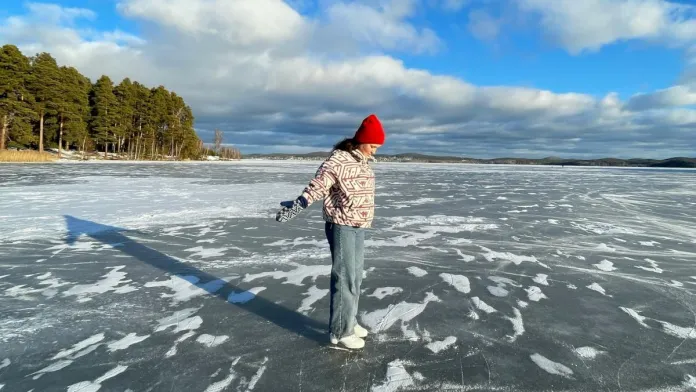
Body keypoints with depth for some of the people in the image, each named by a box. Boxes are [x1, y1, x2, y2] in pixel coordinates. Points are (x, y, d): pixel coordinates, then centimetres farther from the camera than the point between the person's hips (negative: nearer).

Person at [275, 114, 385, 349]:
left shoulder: (364, 162, 11)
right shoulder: (338, 159, -16)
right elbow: (317, 187, -22)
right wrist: (296, 206, -31)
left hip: (359, 227, 9)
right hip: (341, 226, -9)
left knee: (355, 277, 15)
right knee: (344, 278, -5)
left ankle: (349, 321, 30)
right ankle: (340, 331, 7)